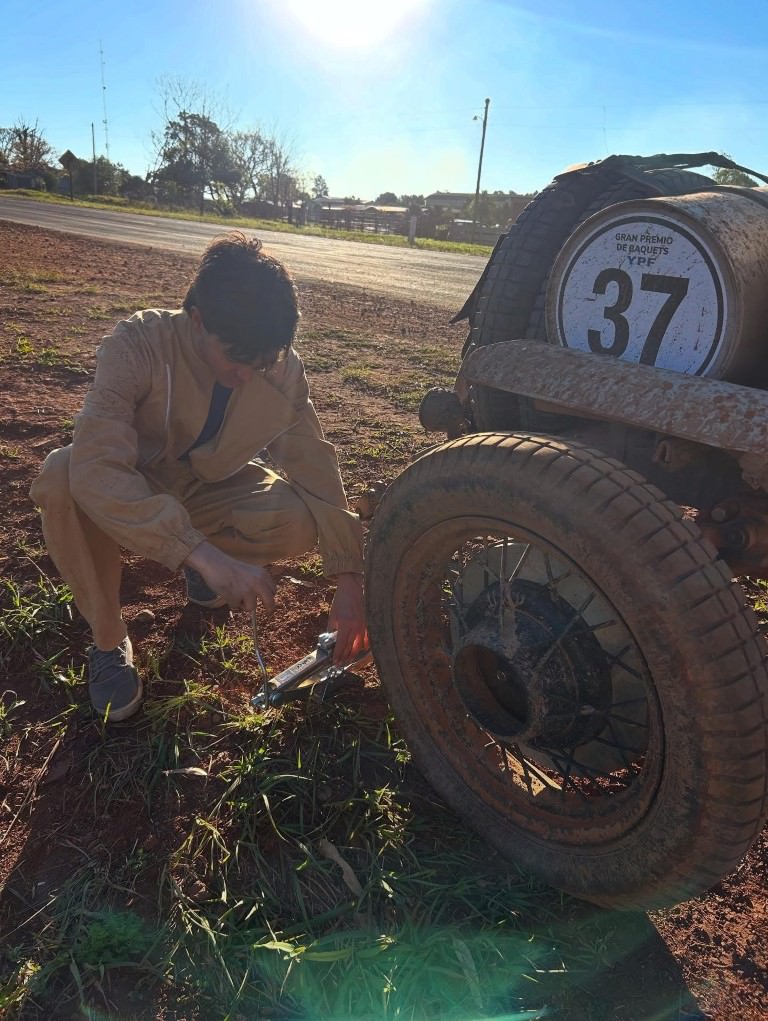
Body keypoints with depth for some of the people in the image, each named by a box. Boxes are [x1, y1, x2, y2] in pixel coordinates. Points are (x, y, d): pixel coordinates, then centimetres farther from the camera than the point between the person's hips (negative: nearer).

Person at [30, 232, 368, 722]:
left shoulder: (284, 368, -20)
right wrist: (203, 554, -52)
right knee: (63, 475, -35)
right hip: (127, 496, -2)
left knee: (306, 520, -26)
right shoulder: (140, 344, -30)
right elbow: (96, 468, -43)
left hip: (211, 494, 2)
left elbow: (316, 466, -14)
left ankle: (207, 561, 7)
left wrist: (350, 579, -22)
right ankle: (109, 638, -12)